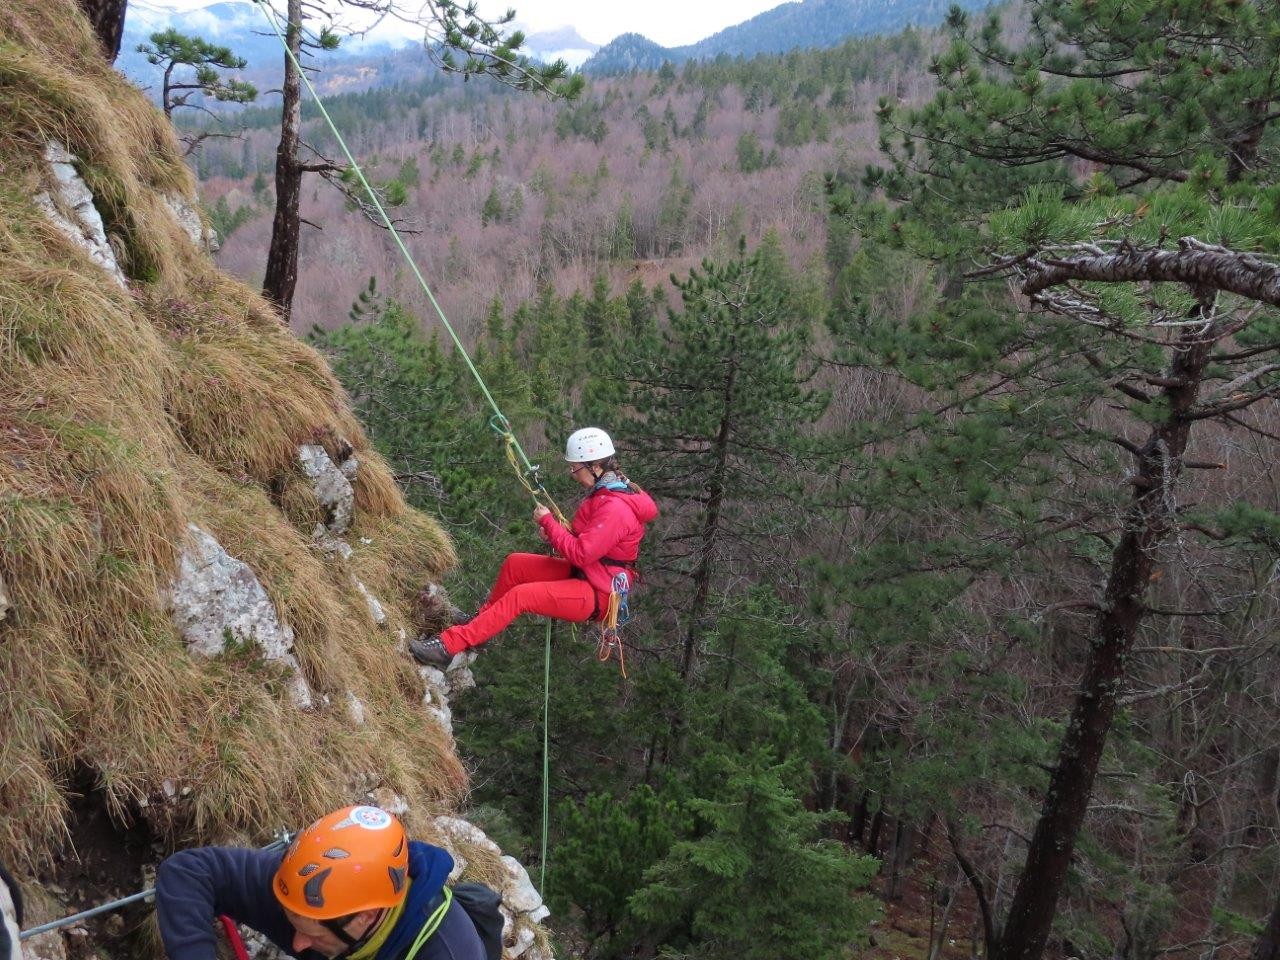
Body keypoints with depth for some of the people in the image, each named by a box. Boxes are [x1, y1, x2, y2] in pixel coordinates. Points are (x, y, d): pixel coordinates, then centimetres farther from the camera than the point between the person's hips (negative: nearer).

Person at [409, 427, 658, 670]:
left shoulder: (616, 508, -26)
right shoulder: (605, 492, 6)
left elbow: (580, 554, -28)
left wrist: (547, 522, -16)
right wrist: (553, 531, -2)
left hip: (597, 595, -10)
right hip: (584, 573, 10)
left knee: (520, 595, -21)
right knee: (515, 563, 7)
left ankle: (449, 645, -20)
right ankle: (480, 619, 24)